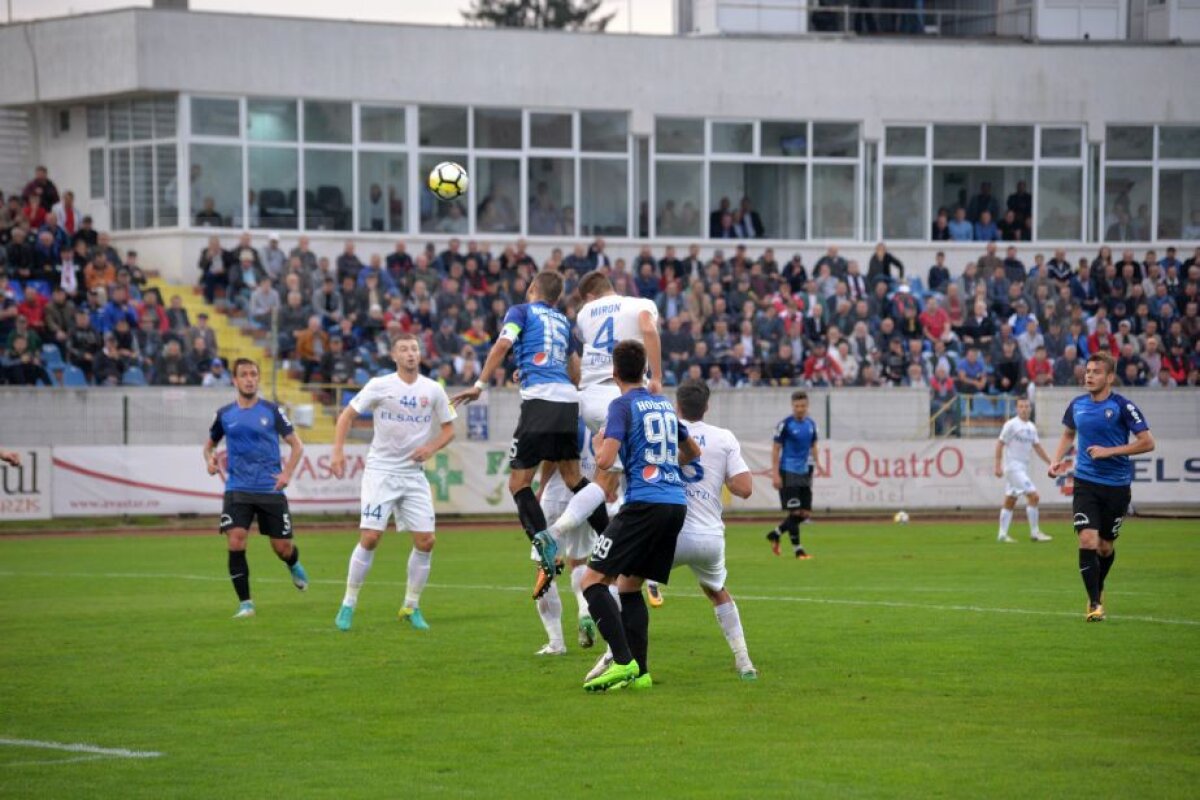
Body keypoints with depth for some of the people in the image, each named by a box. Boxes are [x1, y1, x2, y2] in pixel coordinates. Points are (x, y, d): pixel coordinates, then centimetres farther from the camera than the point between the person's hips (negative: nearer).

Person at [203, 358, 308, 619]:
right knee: (235, 541, -17)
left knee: (282, 547, 4)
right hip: (237, 489, 1)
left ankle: (294, 565, 43)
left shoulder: (272, 411, 0)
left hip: (271, 490, -1)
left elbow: (296, 444, 4)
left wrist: (287, 473, -10)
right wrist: (210, 459, -1)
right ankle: (245, 602, -6)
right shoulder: (225, 414, 6)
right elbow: (210, 443, 22)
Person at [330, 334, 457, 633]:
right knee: (370, 538, -12)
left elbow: (448, 428, 11)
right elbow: (348, 415, 0)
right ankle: (348, 605, 0)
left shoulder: (433, 390, 2)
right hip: (380, 470, -3)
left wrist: (431, 447, -9)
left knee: (425, 541, -3)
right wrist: (338, 451, -13)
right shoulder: (380, 385, -5)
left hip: (414, 473, 3)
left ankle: (412, 606, 13)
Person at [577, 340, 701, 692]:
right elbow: (693, 452, 31)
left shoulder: (622, 405, -4)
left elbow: (605, 460, -14)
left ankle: (622, 661, -20)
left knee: (594, 580, -6)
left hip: (644, 503, -8)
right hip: (677, 503, 8)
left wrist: (598, 443, 8)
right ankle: (639, 672, 7)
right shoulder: (666, 405, 19)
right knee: (629, 585, 16)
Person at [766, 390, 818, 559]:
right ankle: (797, 548, 0)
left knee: (805, 513, 5)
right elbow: (775, 450, -7)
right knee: (795, 511, -8)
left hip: (805, 474, 6)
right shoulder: (785, 424, -8)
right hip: (788, 473, -6)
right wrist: (775, 474, -13)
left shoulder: (811, 424, 8)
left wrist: (814, 468, 12)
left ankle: (776, 533, 23)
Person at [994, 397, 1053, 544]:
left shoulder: (1031, 427, 12)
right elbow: (1000, 444, -10)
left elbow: (1037, 447, 19)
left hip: (1023, 468, 8)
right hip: (1013, 466, -8)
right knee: (1033, 495, -14)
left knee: (1010, 501, 10)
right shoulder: (1011, 425, -10)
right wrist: (998, 466, -15)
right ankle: (1034, 533, -10)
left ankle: (1002, 534, 14)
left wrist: (1050, 463, 15)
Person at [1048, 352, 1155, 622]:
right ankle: (1095, 603, -8)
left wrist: (1109, 451, -18)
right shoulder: (1077, 405, 3)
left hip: (1116, 485, -2)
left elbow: (1147, 443, -11)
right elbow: (1068, 434, 23)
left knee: (1105, 547, 10)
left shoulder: (1122, 407, -11)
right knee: (1087, 540, -15)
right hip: (1086, 484, 2)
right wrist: (1058, 460, 6)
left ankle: (1098, 590, 38)